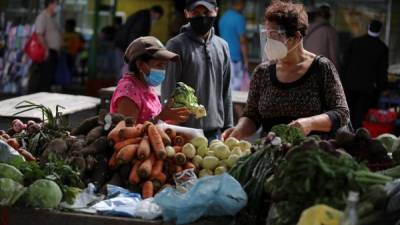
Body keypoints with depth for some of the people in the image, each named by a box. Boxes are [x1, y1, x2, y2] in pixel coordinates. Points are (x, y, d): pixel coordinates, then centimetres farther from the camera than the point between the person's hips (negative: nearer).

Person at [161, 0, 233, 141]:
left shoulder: (222, 46, 13)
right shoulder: (176, 45, -5)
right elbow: (168, 91, -6)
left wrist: (228, 127, 12)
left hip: (215, 131, 5)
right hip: (184, 131, -5)